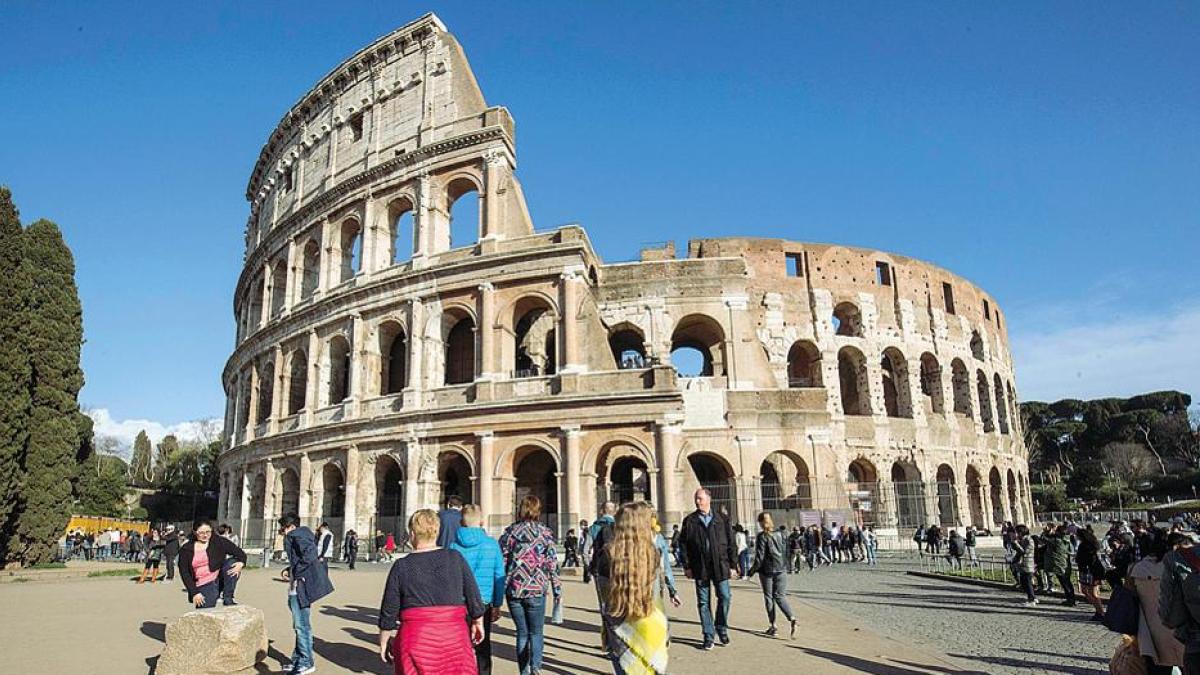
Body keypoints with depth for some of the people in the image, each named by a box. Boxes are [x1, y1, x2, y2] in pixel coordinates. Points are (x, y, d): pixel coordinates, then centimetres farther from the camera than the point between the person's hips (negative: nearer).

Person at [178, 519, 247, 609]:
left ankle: (228, 599, -18)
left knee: (232, 562, -26)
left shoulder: (219, 542, 1)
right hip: (204, 587, 0)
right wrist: (194, 593, -7)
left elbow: (240, 553, -1)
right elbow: (185, 574, 3)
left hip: (220, 580, 1)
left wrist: (241, 563, -24)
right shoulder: (186, 550, 4)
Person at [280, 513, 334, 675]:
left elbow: (309, 554, -27)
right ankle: (298, 660, 28)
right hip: (296, 587, 11)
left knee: (302, 625, -3)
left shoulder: (295, 534, -12)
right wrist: (289, 570, 11)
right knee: (300, 625, 18)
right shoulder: (300, 534, 19)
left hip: (301, 586, -11)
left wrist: (296, 574, -20)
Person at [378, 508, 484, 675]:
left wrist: (384, 642, 16)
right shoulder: (455, 558, 0)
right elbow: (473, 598, 3)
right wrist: (478, 623, 19)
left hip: (416, 640, 0)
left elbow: (389, 611, 3)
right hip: (454, 637, 1)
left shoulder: (401, 566, -2)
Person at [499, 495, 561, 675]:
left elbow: (501, 563, 3)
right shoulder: (545, 533, -1)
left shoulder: (510, 532, 3)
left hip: (514, 590, 2)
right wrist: (557, 591, 5)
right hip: (536, 590, -1)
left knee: (522, 632, 15)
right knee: (536, 632, 9)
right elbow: (552, 564, -2)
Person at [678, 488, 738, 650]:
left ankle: (722, 629, 22)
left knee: (724, 597, 0)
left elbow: (731, 544, 5)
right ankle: (708, 635, 15)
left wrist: (733, 565, 1)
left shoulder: (722, 519, 5)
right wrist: (687, 566, -3)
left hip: (720, 566, 0)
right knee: (703, 602, 4)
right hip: (700, 568, 0)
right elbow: (683, 544, 4)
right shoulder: (689, 521, 4)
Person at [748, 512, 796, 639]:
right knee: (780, 596, 8)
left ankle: (772, 625, 12)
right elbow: (785, 552, 9)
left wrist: (752, 570, -2)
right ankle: (792, 618, -14)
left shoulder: (762, 537, -12)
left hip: (767, 571, -4)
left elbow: (760, 557, -14)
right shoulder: (780, 534, 4)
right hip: (781, 570, 4)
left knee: (769, 597, 10)